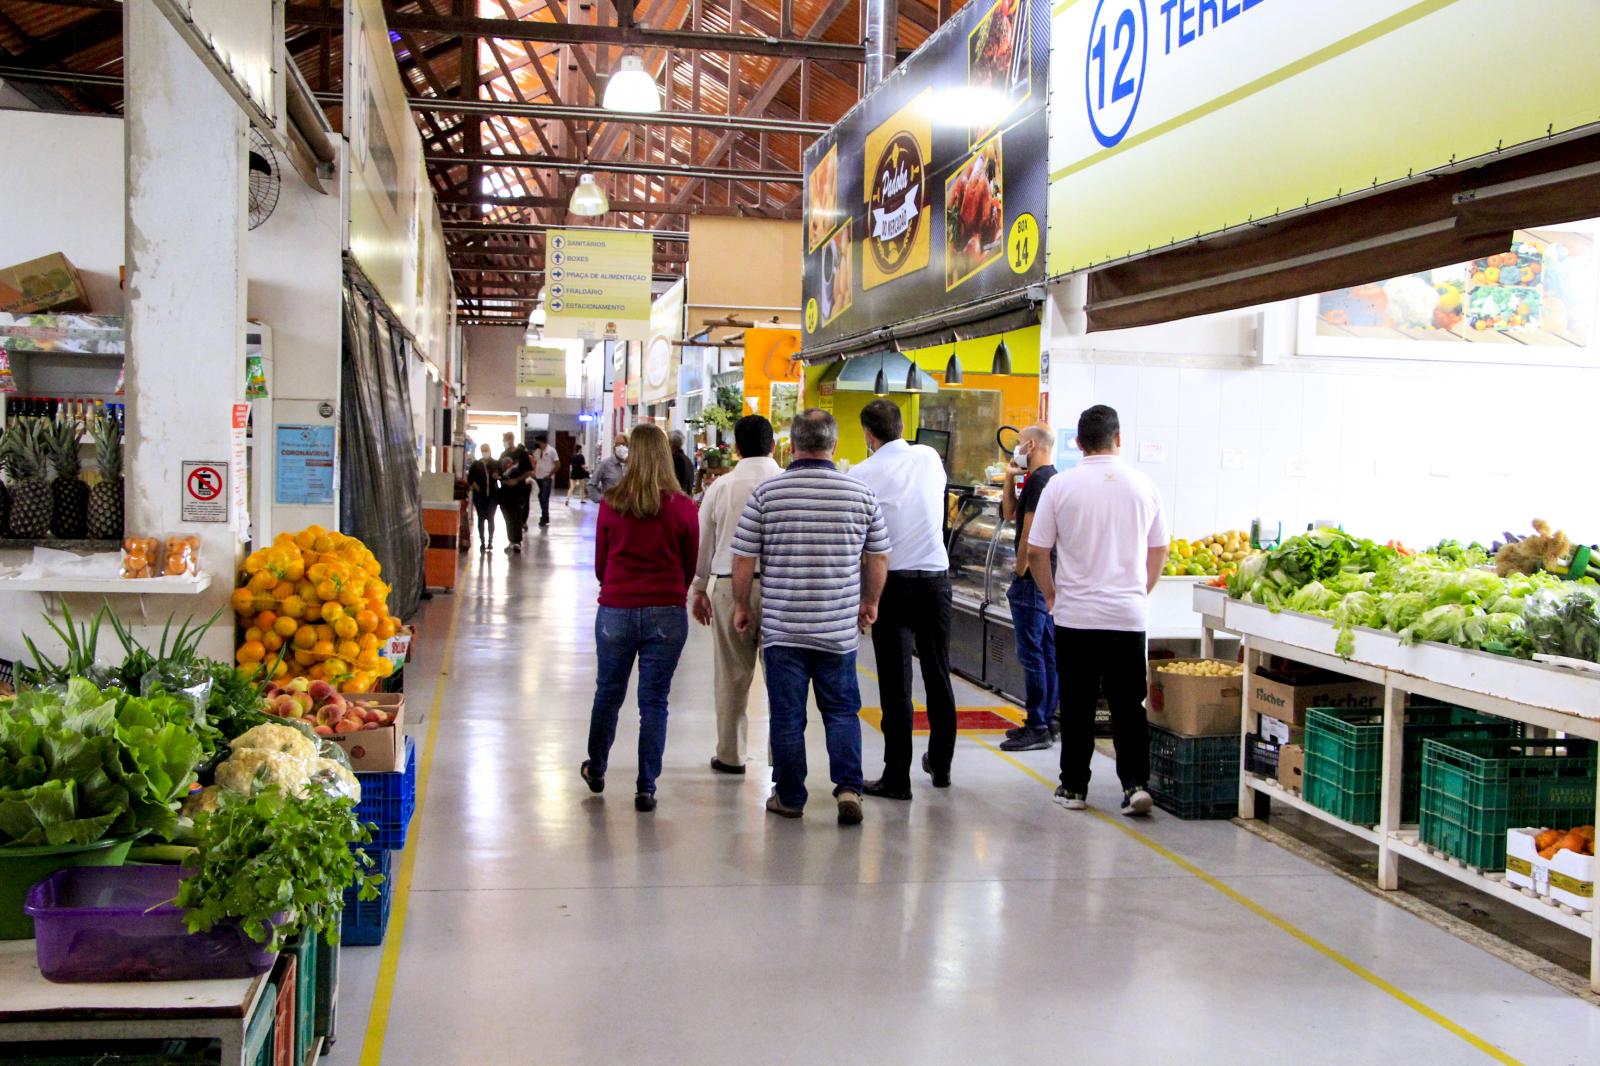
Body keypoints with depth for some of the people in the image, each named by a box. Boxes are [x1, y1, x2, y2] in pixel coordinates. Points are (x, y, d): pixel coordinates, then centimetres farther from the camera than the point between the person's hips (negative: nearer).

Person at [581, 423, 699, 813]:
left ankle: (596, 770, 36)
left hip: (615, 610, 1)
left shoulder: (611, 503, -5)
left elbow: (600, 563, 5)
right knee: (654, 701, 5)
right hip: (667, 614, -1)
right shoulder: (683, 507, -7)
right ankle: (646, 789, 9)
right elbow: (690, 565, 4)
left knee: (608, 693, 18)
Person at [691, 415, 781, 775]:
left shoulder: (721, 487, 1)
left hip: (731, 586, 1)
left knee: (732, 675, 9)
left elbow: (703, 542, 8)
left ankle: (730, 755, 18)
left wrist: (699, 589, 19)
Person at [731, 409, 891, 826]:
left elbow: (743, 559, -3)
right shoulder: (862, 494, -1)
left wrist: (742, 606, 13)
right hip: (840, 629, 1)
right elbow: (879, 559, 7)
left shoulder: (766, 493, -6)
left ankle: (789, 798, 18)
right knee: (842, 710, 15)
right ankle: (848, 787, 2)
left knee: (787, 716, 9)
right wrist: (869, 602, 23)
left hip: (782, 628, -1)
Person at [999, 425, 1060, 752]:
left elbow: (1029, 532, -19)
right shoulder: (1053, 478, 17)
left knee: (1032, 654, -7)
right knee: (1048, 652, 13)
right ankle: (1047, 721, 20)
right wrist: (1009, 479, 13)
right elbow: (1010, 514, 24)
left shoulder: (1038, 479, -15)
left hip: (1034, 578, -10)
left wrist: (1019, 575, -12)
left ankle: (1037, 729, -5)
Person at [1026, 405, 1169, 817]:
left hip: (1075, 613, -1)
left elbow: (1036, 552, -3)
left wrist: (1051, 593, 12)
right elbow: (1159, 550, 12)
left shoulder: (1061, 485, -5)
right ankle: (1135, 782, 0)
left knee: (1077, 705, 7)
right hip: (1128, 613, 1)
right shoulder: (1143, 486, 2)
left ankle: (1074, 787, 14)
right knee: (1128, 704, 8)